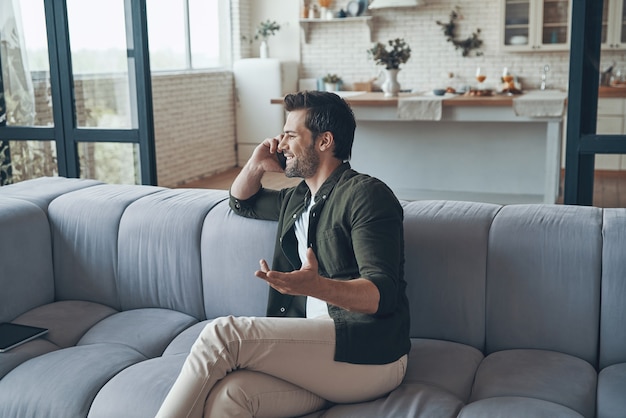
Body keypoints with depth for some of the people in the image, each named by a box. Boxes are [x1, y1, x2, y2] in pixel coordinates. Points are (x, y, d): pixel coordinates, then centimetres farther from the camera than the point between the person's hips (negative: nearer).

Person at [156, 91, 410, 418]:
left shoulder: (365, 194, -4)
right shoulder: (297, 199, 22)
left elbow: (383, 294, -14)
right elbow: (241, 202, 41)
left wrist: (315, 286, -34)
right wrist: (257, 163, 19)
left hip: (367, 354, -6)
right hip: (314, 349, 7)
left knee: (222, 334, -22)